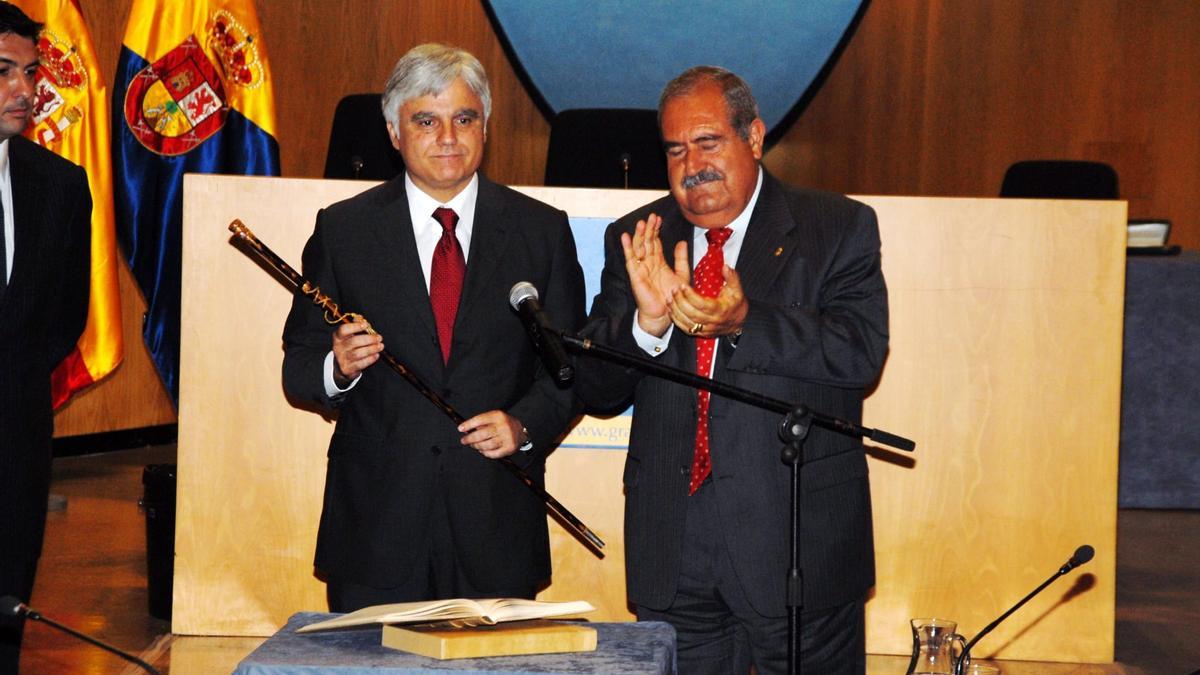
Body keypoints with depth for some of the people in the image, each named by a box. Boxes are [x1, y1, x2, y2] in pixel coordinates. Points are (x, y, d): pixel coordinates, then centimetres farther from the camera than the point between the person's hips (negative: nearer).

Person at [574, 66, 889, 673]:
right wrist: (648, 322, -17)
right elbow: (593, 389, 3)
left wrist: (744, 321, -26)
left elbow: (861, 350, -14)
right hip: (672, 551, 3)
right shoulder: (634, 241, 8)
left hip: (799, 543, -3)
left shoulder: (839, 229, 1)